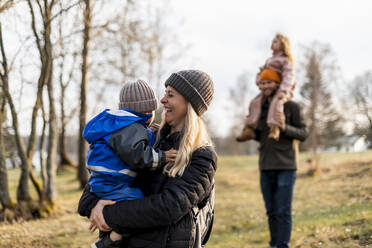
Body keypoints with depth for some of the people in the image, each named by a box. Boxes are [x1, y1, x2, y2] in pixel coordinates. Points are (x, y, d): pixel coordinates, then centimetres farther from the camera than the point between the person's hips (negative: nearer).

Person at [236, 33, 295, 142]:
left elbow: (288, 77, -15)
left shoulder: (286, 61, -2)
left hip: (283, 91, -7)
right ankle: (249, 130, -19)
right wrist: (259, 82, 3)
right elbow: (260, 73, 27)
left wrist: (283, 91, -30)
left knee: (276, 102, -37)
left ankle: (275, 129, -48)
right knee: (255, 102, -13)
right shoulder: (270, 60, 23)